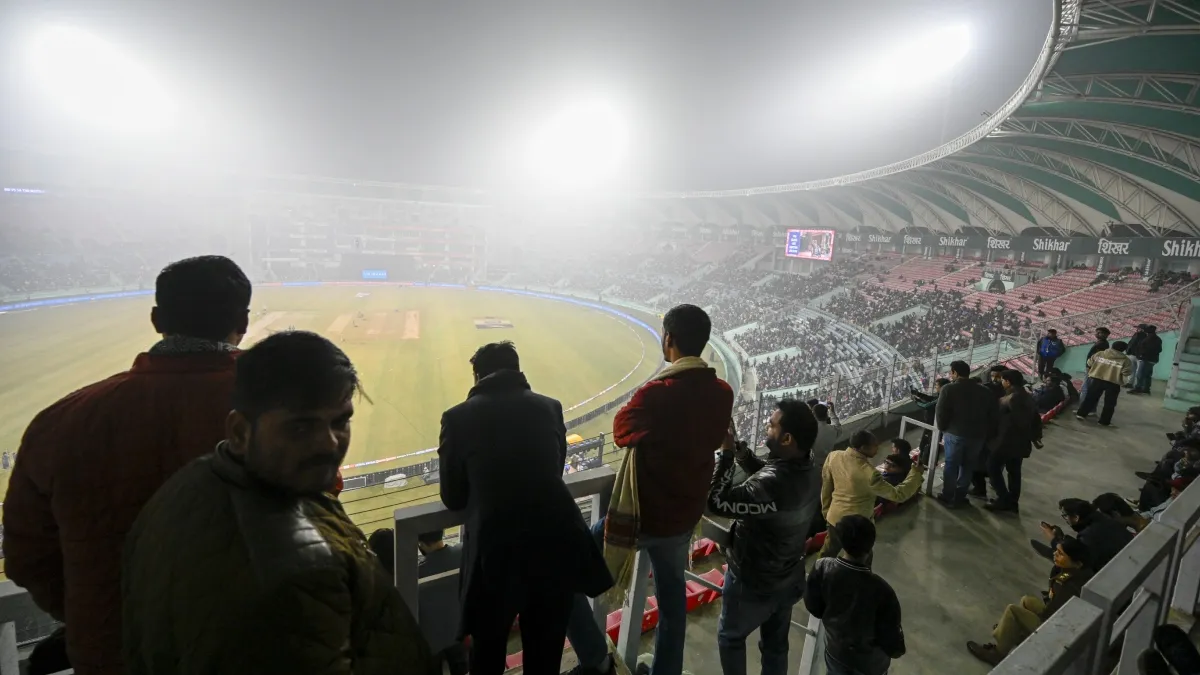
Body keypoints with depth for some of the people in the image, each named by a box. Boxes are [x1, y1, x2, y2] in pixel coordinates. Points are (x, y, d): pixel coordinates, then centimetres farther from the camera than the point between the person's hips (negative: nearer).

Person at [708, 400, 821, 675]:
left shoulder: (774, 485, -40)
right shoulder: (810, 470, -12)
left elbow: (716, 502, -33)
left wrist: (726, 453, -27)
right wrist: (743, 453, -7)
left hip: (753, 583, -7)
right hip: (789, 579, 7)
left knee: (730, 637, 21)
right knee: (776, 644, 26)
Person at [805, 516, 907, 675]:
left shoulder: (822, 568, -28)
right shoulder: (881, 590, -38)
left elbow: (813, 607, -9)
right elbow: (892, 640, -22)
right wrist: (896, 650, 0)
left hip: (835, 650, 2)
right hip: (870, 661, -2)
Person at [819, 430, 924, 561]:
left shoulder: (833, 456, -14)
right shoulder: (869, 473, -32)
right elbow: (898, 495, -22)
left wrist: (826, 510, 16)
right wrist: (916, 473, -9)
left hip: (834, 516, 5)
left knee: (829, 550, 28)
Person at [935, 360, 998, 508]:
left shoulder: (949, 389, -8)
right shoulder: (984, 391, 7)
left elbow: (941, 413, -10)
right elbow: (993, 414, 8)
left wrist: (942, 430, 5)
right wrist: (987, 433, 13)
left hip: (955, 433, -4)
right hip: (978, 435, 4)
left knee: (951, 465, 9)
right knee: (968, 466, 15)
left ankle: (948, 496, 13)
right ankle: (959, 496, 21)